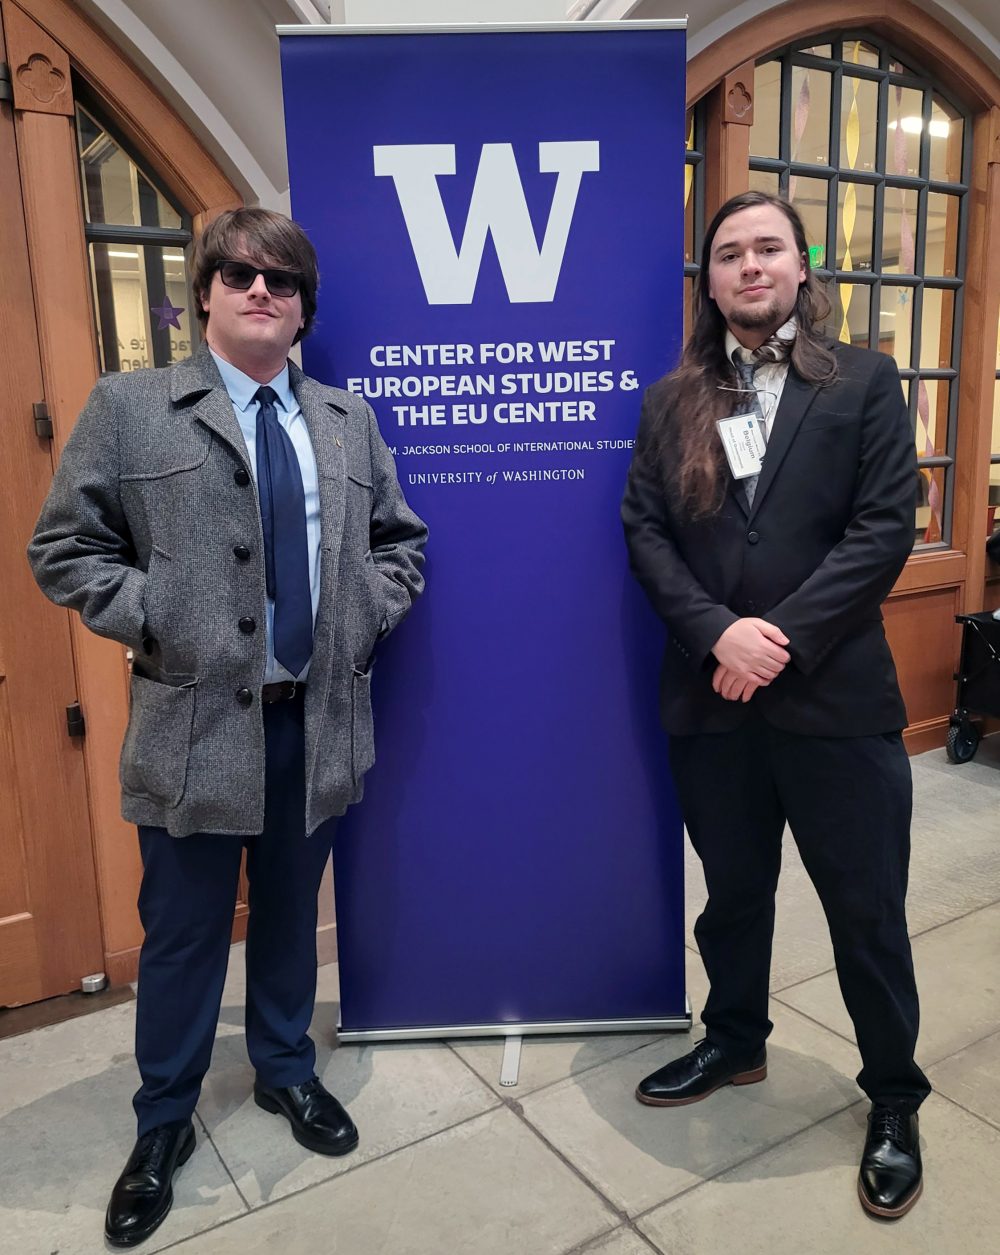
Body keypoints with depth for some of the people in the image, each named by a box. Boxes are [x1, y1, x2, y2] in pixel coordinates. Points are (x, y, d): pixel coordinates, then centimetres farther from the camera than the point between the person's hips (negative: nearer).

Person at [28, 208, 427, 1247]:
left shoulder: (347, 419, 9)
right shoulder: (129, 406, -2)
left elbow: (399, 539, 16)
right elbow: (64, 549, -2)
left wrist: (366, 616, 0)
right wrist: (159, 624, -11)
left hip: (321, 718, 3)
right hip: (196, 720, -3)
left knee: (290, 913, 19)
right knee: (184, 931, 11)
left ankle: (285, 1070, 43)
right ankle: (163, 1121, 34)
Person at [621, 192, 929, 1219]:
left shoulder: (864, 382, 2)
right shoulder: (670, 401, 9)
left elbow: (885, 527, -7)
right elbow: (644, 530, 1)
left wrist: (781, 638, -15)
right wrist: (719, 632, -14)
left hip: (836, 694, -2)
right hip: (711, 697, 3)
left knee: (867, 909, 9)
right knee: (732, 890, 19)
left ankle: (894, 1102, 32)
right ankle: (733, 1044, 43)